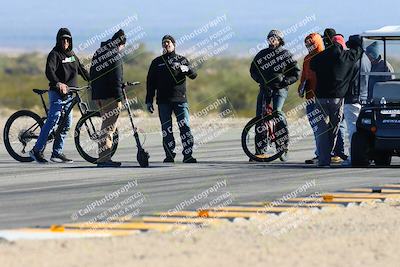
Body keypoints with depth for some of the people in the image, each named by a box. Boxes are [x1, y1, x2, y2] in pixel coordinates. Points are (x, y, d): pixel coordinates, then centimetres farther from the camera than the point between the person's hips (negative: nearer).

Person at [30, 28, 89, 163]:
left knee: (66, 124, 6)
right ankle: (37, 151, -7)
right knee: (52, 121, -12)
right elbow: (49, 71, -23)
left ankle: (57, 153, 10)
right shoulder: (55, 54, -9)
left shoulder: (71, 54, 15)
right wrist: (58, 83, -38)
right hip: (57, 93, -8)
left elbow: (81, 69, 27)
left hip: (69, 93, 8)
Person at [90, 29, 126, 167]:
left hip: (99, 94, 9)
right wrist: (119, 98, -17)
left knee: (107, 125, 16)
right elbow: (116, 78, -17)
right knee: (108, 126, -8)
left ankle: (105, 157, 16)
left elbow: (93, 74, 21)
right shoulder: (115, 54, -11)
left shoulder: (98, 52, 17)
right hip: (110, 95, -9)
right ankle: (104, 159, -11)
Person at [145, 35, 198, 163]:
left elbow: (193, 75, -2)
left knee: (185, 127, -10)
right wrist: (149, 100, 5)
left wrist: (186, 69, -24)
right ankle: (169, 155, 3)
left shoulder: (182, 60, 11)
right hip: (163, 101, 1)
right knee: (166, 129, -1)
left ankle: (188, 155, -10)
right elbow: (151, 82, 13)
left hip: (180, 99, -1)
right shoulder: (157, 62, 13)